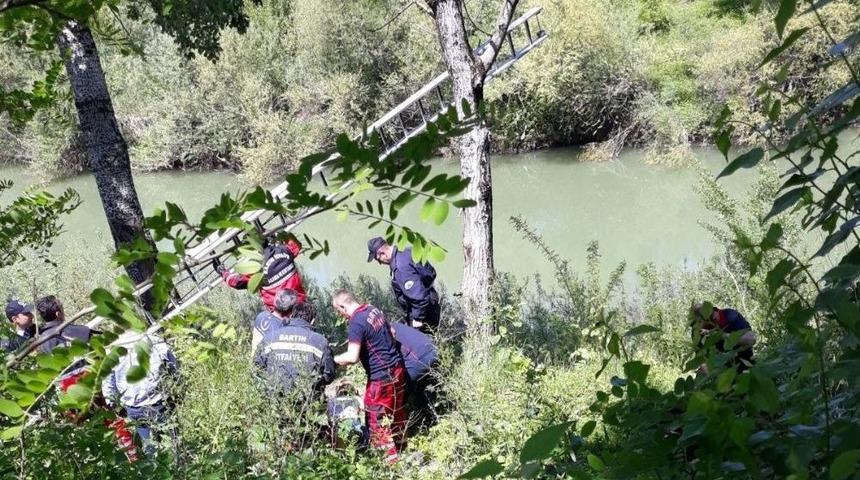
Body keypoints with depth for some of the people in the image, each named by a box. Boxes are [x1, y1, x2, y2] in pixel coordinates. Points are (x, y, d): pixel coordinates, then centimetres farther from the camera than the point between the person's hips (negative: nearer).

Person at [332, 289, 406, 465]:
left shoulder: (356, 323, -22)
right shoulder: (374, 310, 5)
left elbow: (352, 357, -27)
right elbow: (391, 333, 18)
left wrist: (334, 359, -11)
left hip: (381, 376, -9)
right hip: (397, 368, 9)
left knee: (376, 417, 6)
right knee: (396, 409, 25)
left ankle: (391, 455, 14)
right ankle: (401, 441, 41)